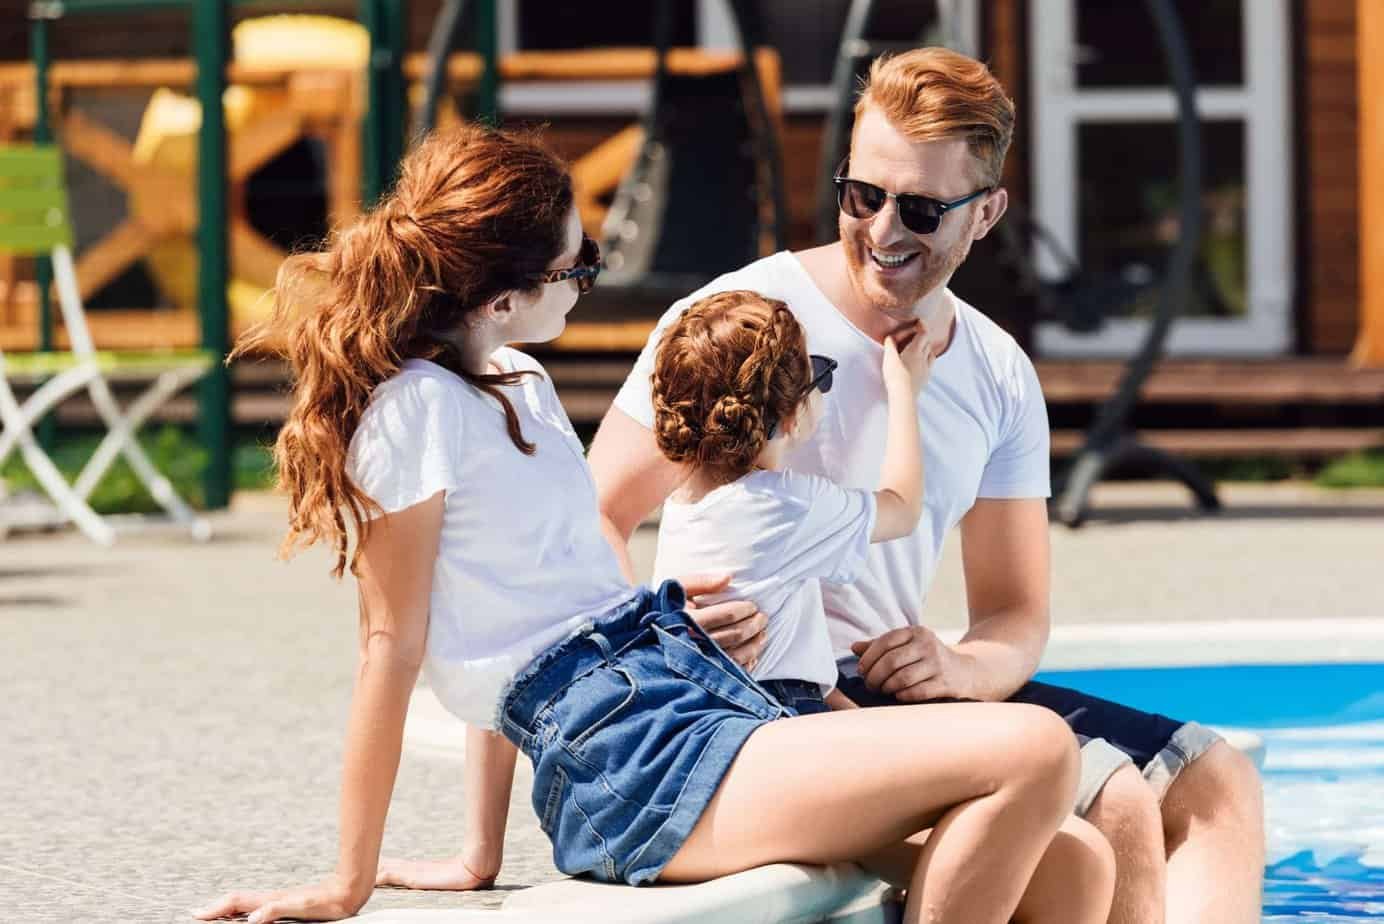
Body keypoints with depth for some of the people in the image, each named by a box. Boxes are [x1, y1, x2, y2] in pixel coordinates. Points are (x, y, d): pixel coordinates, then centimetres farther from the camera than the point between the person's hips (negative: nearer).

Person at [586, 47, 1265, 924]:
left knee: (1217, 781, 0)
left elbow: (1018, 617, 12)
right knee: (1113, 798, -22)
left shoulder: (998, 379, 10)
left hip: (906, 689, 8)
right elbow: (592, 523, -12)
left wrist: (961, 667, -13)